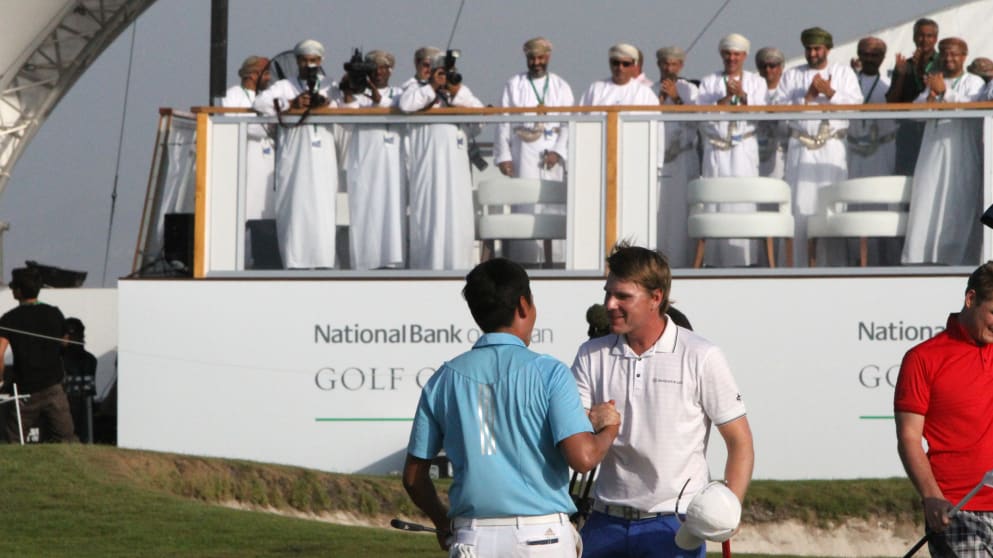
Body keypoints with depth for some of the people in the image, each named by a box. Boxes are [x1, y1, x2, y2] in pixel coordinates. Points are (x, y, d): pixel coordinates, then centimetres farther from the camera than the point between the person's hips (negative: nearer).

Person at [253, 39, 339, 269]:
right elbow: (259, 103, -5)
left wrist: (328, 104, -18)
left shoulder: (329, 88, 16)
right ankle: (295, 262, -7)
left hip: (322, 159, 1)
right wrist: (291, 103, -14)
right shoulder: (285, 86, 10)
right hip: (293, 159, -1)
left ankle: (321, 262, -6)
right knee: (295, 208, -8)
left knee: (323, 212, -6)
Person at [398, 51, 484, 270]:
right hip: (429, 162, -4)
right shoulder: (420, 91, 6)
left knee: (458, 216, 1)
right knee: (430, 215, -7)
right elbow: (405, 104, -16)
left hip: (456, 165, 4)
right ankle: (428, 267, -5)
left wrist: (458, 94, -7)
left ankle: (457, 266, 5)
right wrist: (433, 87, -8)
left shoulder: (463, 91, 19)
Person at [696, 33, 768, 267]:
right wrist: (726, 97, -11)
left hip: (744, 150, -1)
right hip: (716, 149, 1)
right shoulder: (709, 82, 11)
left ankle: (744, 259, -6)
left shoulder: (756, 82, 11)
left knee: (744, 201, -7)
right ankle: (717, 260, -4)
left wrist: (742, 95, -16)